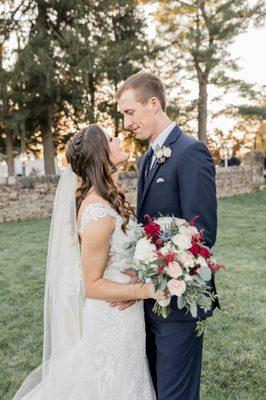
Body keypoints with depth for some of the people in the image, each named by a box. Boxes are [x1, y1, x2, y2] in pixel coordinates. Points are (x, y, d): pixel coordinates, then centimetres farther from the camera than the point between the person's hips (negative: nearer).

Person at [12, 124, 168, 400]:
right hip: (111, 320, -9)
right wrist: (147, 290, -26)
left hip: (121, 316, 9)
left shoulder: (108, 197, -1)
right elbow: (92, 285, -21)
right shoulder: (99, 214, -29)